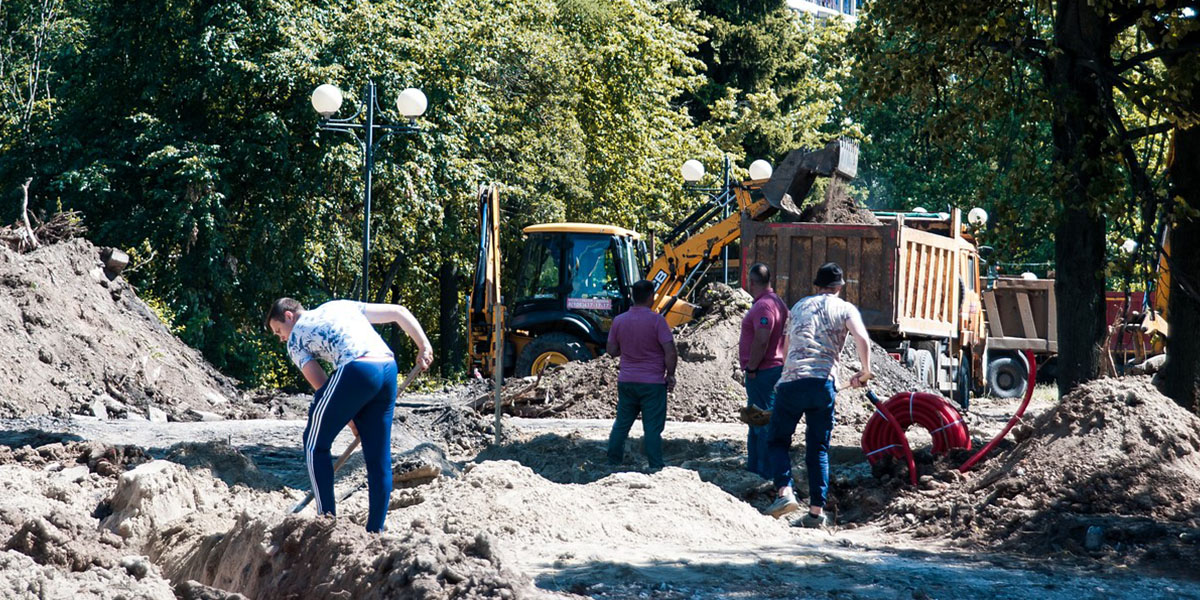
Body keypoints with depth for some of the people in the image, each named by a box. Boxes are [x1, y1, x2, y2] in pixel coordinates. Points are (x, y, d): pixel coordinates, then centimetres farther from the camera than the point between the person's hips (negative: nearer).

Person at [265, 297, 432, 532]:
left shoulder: (295, 339, 15)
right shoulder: (343, 306, 31)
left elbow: (320, 385, 8)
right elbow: (399, 312, 24)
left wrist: (350, 420, 14)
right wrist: (424, 346, 18)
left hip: (356, 370, -6)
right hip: (389, 370, 6)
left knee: (315, 444, 11)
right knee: (380, 457, 13)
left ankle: (327, 520, 8)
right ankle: (375, 530, 14)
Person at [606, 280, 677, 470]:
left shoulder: (619, 320, 1)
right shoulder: (656, 320, -13)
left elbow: (612, 351, 8)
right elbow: (670, 352, -15)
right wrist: (670, 376, -3)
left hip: (626, 381, 4)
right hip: (652, 383, -4)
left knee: (621, 424, 15)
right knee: (652, 428, -1)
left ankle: (613, 464, 20)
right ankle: (656, 467, -2)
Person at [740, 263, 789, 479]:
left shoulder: (764, 306, -18)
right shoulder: (776, 302, 16)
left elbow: (761, 342, -25)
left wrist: (751, 369, -17)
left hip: (762, 373, -11)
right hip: (773, 370, 11)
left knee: (763, 423, -7)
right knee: (756, 422, 18)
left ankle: (766, 473, -5)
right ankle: (753, 467, 27)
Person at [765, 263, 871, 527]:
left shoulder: (799, 306, 21)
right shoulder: (845, 309, 10)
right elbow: (862, 339, -8)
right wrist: (865, 373, 4)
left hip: (790, 381, 1)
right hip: (823, 383, -1)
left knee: (777, 440, 12)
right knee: (819, 448, 9)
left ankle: (784, 491, -10)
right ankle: (816, 510, 4)